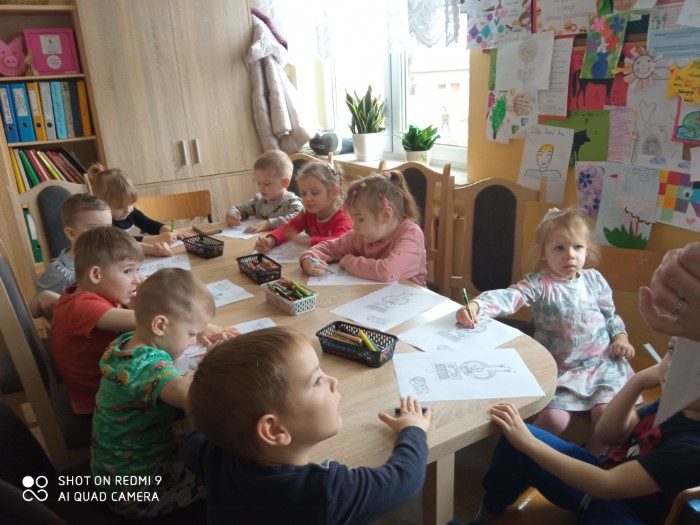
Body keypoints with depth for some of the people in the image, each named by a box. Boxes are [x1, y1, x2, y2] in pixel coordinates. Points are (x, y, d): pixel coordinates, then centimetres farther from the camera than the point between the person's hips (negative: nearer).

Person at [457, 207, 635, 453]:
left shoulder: (594, 279, 5)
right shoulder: (539, 284, -8)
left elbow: (610, 315, 19)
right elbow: (507, 297, -26)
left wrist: (620, 337, 2)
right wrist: (476, 305, -44)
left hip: (603, 363, 4)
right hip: (561, 371, -3)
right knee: (554, 418, -21)